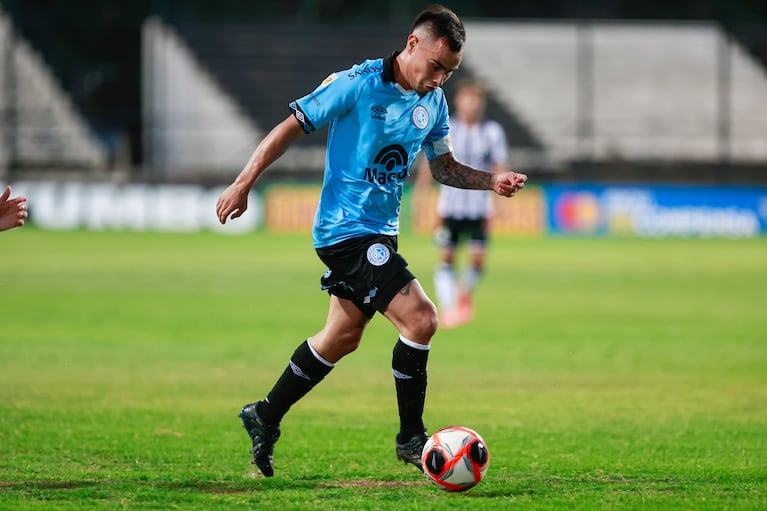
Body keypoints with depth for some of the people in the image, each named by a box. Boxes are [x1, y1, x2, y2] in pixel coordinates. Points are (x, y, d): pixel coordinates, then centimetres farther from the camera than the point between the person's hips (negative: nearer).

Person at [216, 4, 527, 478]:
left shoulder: (434, 102, 5)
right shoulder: (357, 85, -17)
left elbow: (444, 167, 16)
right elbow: (290, 128, -11)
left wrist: (492, 181, -2)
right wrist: (243, 184, -12)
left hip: (382, 231, 9)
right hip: (347, 229, -9)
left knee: (344, 336, 19)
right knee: (420, 319, -17)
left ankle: (266, 417, 34)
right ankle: (411, 438, -4)